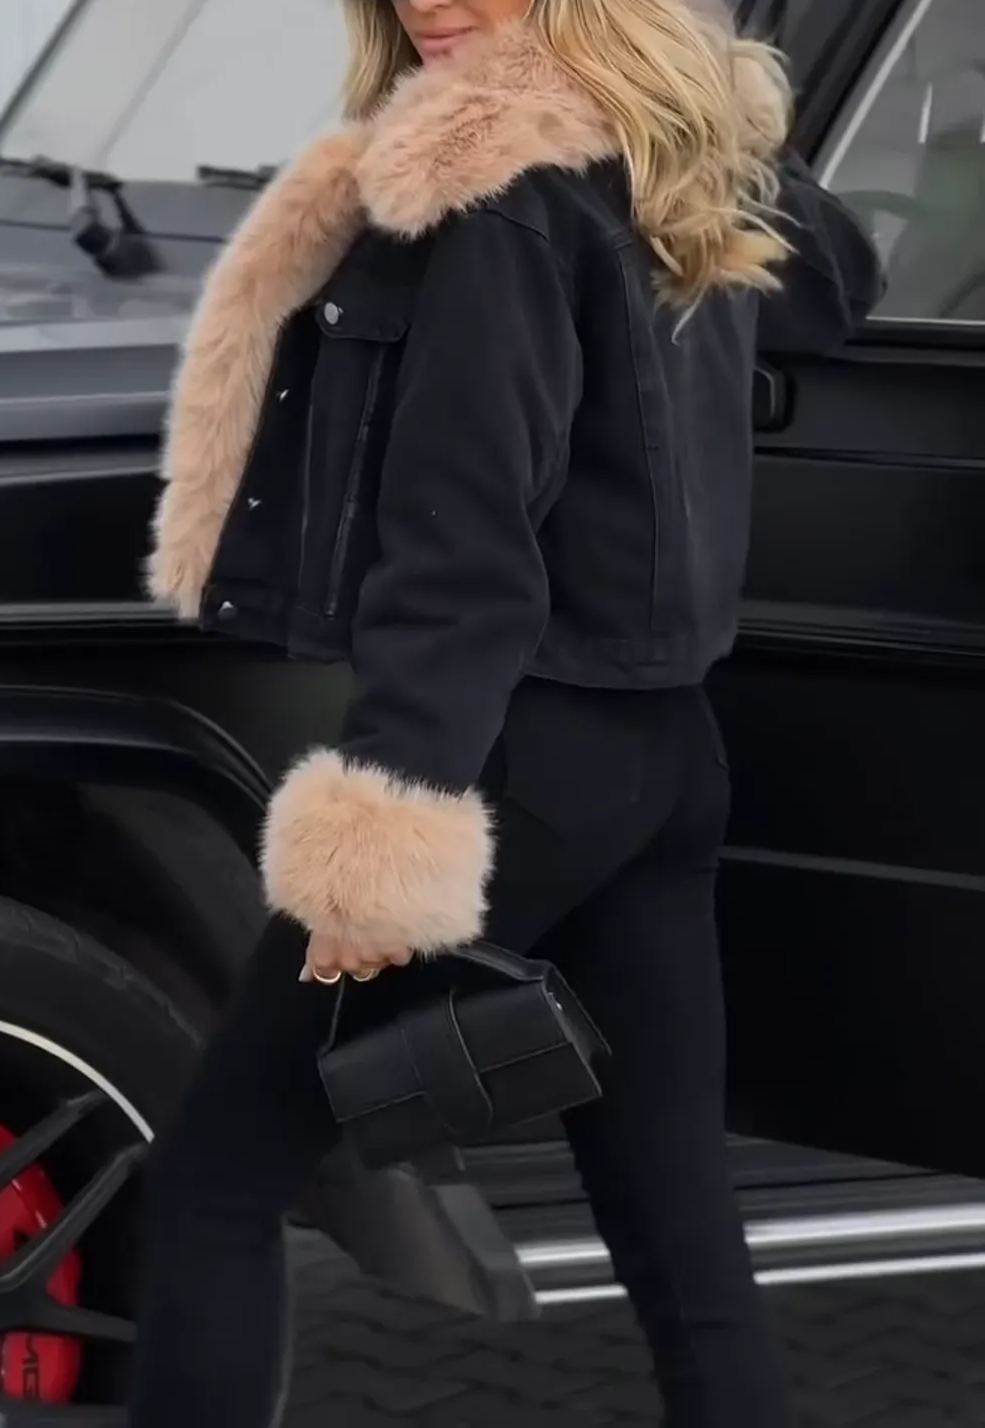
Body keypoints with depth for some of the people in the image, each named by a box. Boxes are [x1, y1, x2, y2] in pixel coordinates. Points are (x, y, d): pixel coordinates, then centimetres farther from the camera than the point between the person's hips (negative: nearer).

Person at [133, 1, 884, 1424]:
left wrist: (384, 831, -25)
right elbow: (839, 280, 36)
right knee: (689, 1252, 9)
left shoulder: (494, 180, -13)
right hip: (663, 746, 9)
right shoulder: (700, 155, 12)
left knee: (216, 1177, 2)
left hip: (524, 755, -9)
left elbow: (460, 547, -21)